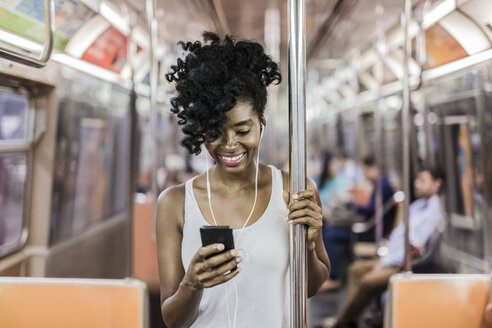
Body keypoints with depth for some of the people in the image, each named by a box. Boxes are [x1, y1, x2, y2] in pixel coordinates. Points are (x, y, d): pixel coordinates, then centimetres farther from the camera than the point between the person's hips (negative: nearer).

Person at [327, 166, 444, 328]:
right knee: (356, 269, 4)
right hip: (393, 258, 10)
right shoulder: (417, 205, 15)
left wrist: (385, 264, -15)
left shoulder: (434, 212, -14)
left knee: (368, 281, -24)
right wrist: (385, 259, -1)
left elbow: (417, 245, -19)